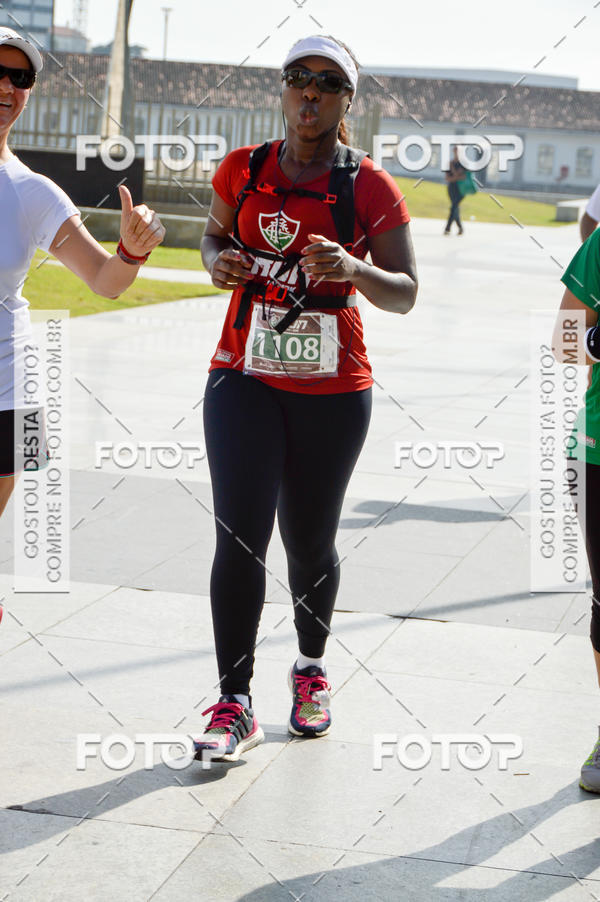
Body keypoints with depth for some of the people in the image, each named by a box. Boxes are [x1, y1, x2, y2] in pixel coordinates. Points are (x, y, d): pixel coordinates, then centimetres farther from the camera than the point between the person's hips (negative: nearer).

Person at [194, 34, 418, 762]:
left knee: (309, 545, 9)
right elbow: (215, 237, 21)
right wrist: (219, 263, -3)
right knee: (239, 535, -11)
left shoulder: (370, 188, -4)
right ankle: (235, 702, -3)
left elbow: (405, 294, -5)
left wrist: (355, 269, -25)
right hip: (245, 378, 1)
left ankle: (311, 668, 36)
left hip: (333, 391, -1)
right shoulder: (242, 171, 3)